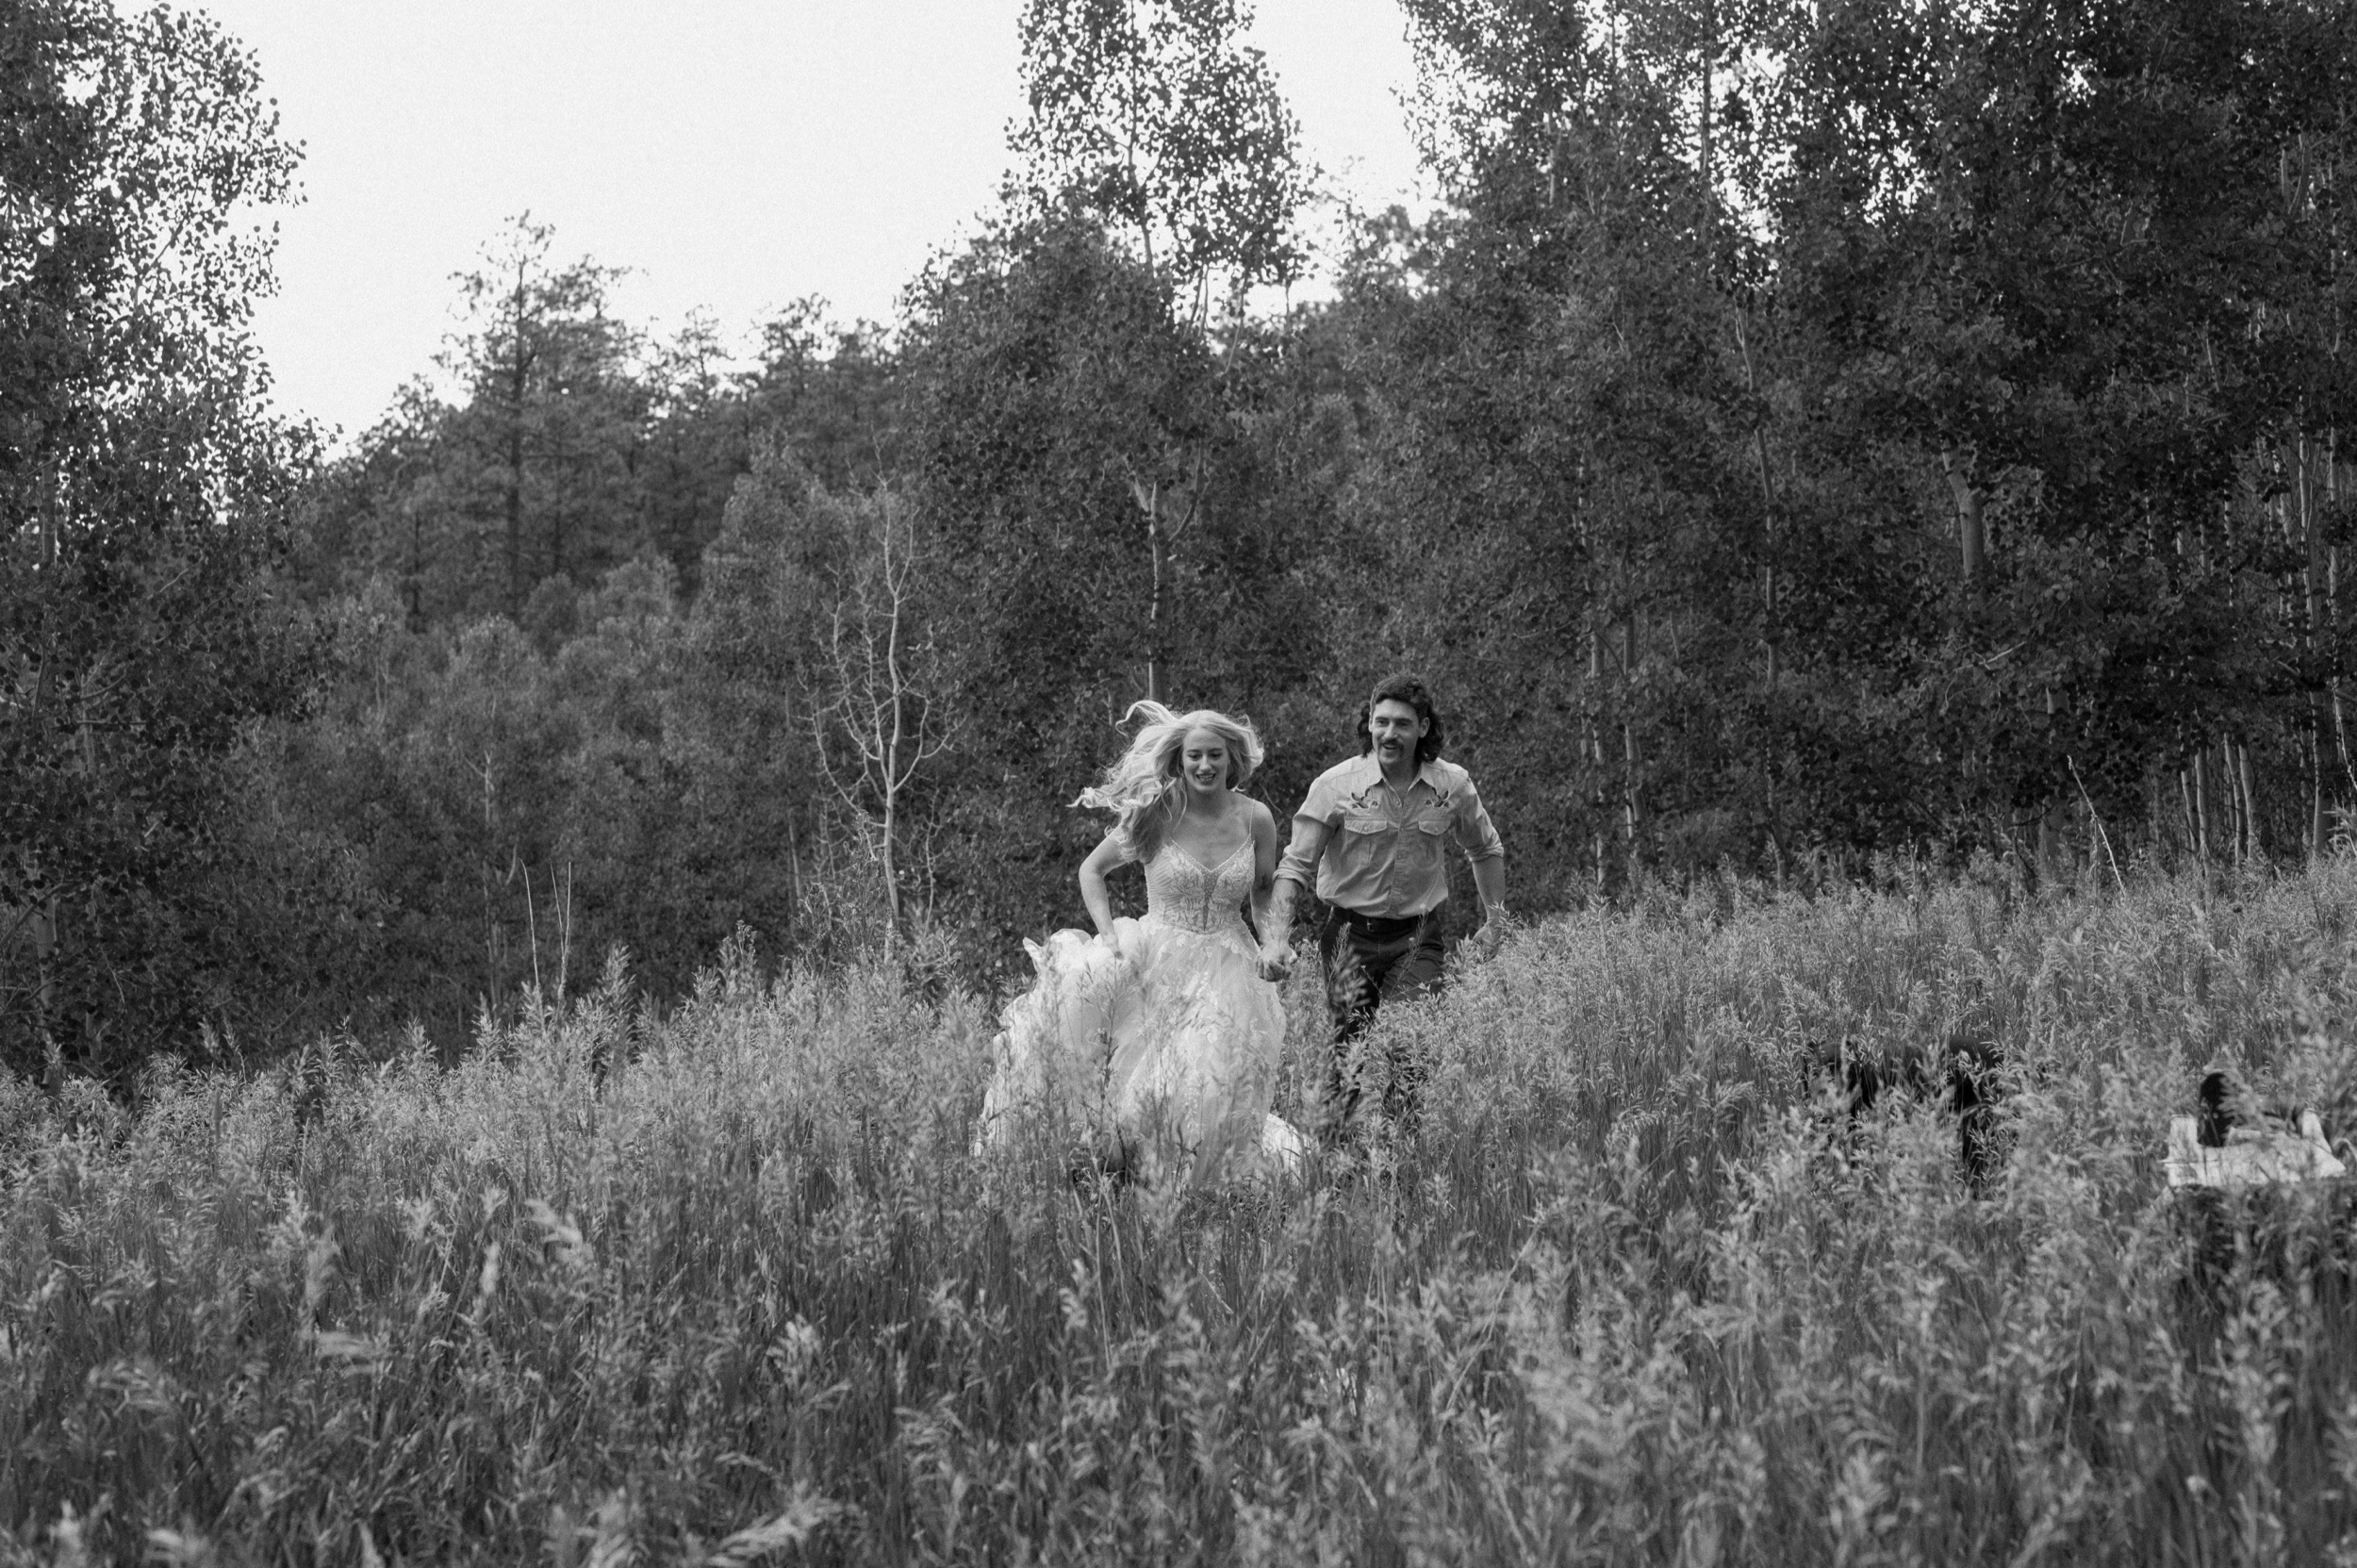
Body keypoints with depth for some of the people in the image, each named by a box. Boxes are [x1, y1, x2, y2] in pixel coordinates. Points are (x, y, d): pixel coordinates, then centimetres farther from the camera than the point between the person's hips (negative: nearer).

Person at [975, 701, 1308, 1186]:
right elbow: (1091, 869, 6)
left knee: (1212, 1084, -13)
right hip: (1154, 962, 0)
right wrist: (1109, 936, -6)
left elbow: (1265, 892, 17)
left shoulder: (1254, 819, 1)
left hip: (1226, 970, 1)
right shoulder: (1157, 815, -4)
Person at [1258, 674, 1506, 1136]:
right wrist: (1276, 938, -18)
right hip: (1351, 935, -1)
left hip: (1417, 938, 1)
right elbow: (1296, 866, -8)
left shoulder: (1453, 785, -2)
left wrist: (1495, 921, 17)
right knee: (1350, 1051, 2)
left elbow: (1486, 850, 17)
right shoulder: (1336, 785, -10)